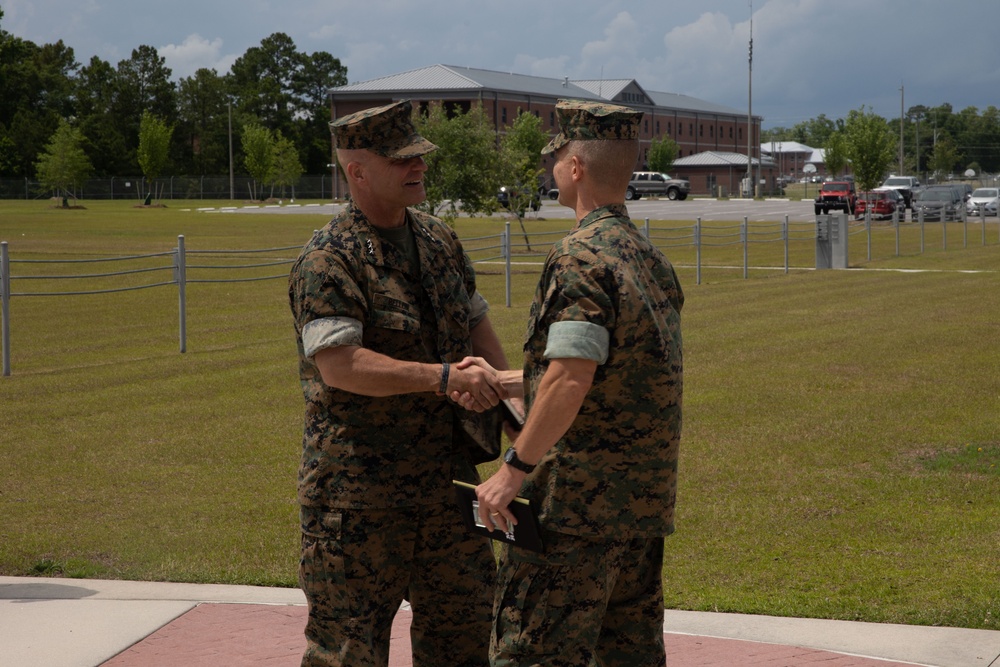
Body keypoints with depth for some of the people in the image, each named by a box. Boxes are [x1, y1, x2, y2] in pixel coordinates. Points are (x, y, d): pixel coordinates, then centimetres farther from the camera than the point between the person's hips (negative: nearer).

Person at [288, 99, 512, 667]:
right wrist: (443, 377, -30)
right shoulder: (328, 261, -14)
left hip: (445, 467, 7)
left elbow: (477, 322, 20)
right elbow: (340, 366, -24)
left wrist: (508, 399, 5)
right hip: (359, 480, -7)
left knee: (465, 611, 15)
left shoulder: (441, 242, 11)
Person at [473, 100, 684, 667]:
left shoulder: (581, 258, -15)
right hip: (649, 495, 9)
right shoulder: (653, 259, 13)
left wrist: (516, 467, -17)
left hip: (580, 498, -9)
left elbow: (571, 381, -24)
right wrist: (501, 379, 26)